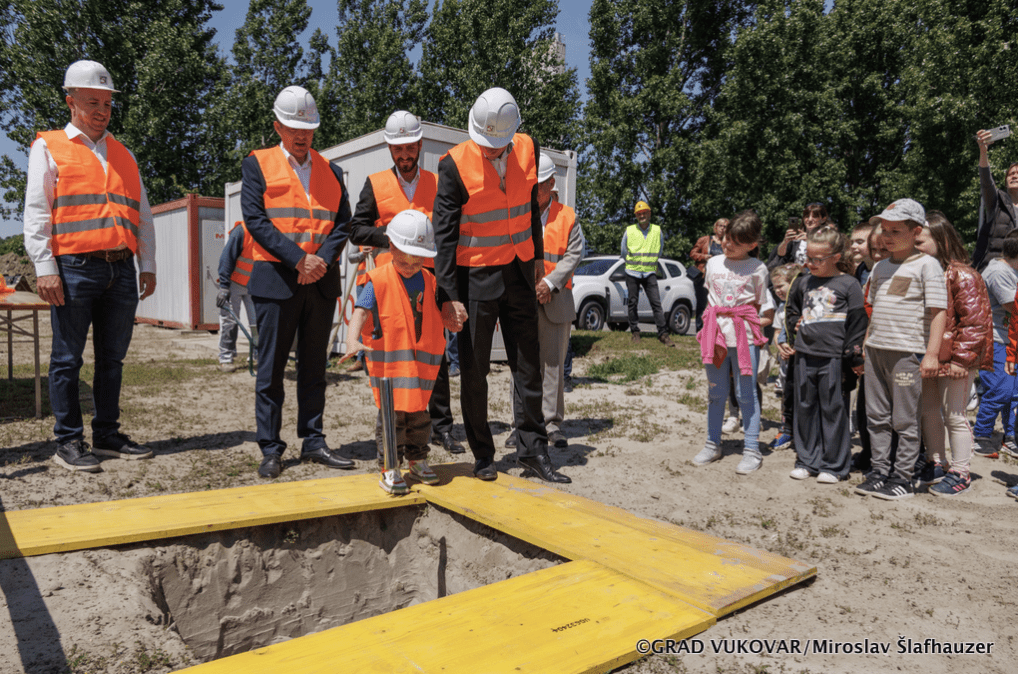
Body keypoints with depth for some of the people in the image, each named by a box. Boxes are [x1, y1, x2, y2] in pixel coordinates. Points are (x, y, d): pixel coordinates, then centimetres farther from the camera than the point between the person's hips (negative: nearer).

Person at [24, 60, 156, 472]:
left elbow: (141, 216, 19)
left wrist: (148, 264, 11)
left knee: (112, 358, 9)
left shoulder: (123, 155, 21)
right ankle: (68, 442, 8)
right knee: (68, 359, 0)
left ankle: (107, 435, 18)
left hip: (122, 271, 5)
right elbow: (36, 212, -1)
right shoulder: (49, 148, 7)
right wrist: (44, 267, -10)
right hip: (75, 268, -4)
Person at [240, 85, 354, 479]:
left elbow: (342, 223, 7)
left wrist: (322, 260, -10)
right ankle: (270, 450, 9)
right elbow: (255, 219, -7)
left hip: (322, 282, 3)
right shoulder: (257, 165, 5)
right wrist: (299, 259, -15)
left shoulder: (330, 171, 15)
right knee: (271, 369, 0)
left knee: (314, 367, 8)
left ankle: (313, 442, 17)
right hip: (276, 279, -3)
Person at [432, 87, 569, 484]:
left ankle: (533, 448, 20)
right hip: (475, 276, -4)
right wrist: (448, 296, -17)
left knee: (528, 363, 8)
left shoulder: (528, 150, 1)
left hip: (519, 273, 4)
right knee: (474, 369, 4)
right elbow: (444, 234, -13)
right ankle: (482, 454, 20)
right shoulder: (455, 164, -13)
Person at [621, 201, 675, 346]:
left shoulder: (657, 231, 4)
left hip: (650, 273, 0)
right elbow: (624, 252, 12)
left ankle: (663, 334, -4)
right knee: (632, 303, 3)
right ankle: (635, 332, 14)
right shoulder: (629, 231, 0)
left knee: (656, 303, -6)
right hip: (632, 273, 0)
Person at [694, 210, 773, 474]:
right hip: (716, 333, 3)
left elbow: (764, 304, 6)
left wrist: (759, 326, -4)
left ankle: (752, 450, 9)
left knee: (747, 394, 1)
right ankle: (712, 444, 21)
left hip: (745, 335, -3)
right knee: (716, 393, 11)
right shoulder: (713, 263, 11)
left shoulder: (757, 268, 0)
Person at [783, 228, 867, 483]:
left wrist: (853, 358, -8)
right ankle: (806, 460, 22)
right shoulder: (805, 283, 12)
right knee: (805, 409, 10)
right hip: (805, 356, 5)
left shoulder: (848, 284, -3)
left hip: (833, 358, -5)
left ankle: (833, 465, 13)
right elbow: (792, 308, 30)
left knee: (833, 411, 2)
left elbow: (857, 323, -5)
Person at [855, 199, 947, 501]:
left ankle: (902, 478, 10)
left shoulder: (926, 264, -5)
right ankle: (879, 472, 20)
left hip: (907, 352, -6)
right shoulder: (880, 267, 15)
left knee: (905, 420, 1)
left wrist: (932, 353, -16)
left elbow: (939, 311, -10)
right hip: (875, 350, 7)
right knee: (876, 417, 10)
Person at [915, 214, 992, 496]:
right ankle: (936, 465, 29)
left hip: (952, 359, -8)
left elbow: (975, 322, -17)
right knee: (928, 411, 14)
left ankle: (960, 473, 14)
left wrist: (962, 359, -18)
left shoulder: (963, 276, -14)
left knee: (954, 415, 1)